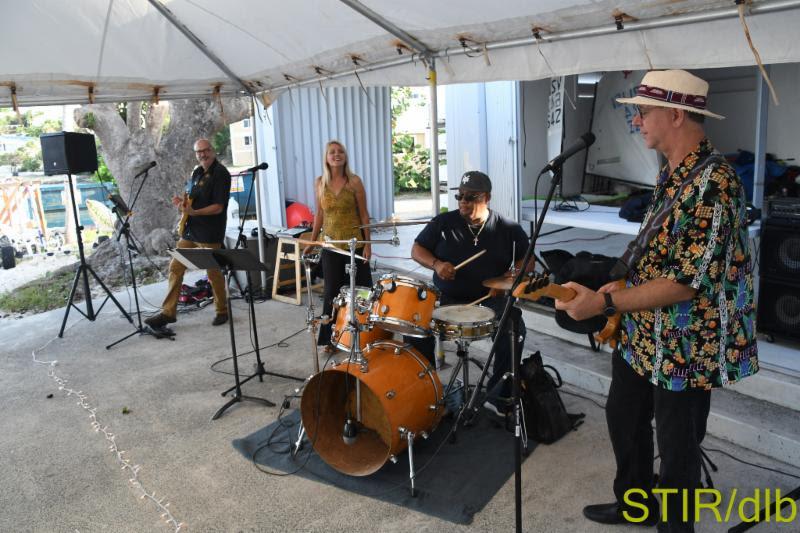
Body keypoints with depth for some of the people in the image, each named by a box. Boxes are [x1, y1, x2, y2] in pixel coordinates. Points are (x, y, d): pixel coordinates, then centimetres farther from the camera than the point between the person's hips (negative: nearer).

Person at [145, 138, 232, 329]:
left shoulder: (221, 174, -10)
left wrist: (193, 212, -27)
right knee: (175, 268, 4)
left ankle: (222, 311, 19)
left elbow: (218, 207, -16)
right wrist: (182, 202, 2)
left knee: (213, 273, 1)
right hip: (190, 231, 8)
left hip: (209, 234, -8)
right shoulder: (197, 172, 14)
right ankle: (168, 312, 10)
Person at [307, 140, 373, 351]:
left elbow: (364, 214, -4)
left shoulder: (355, 182, -6)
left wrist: (367, 244, -9)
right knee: (331, 292, 8)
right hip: (330, 246, 2)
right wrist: (311, 241, 8)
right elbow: (319, 214, 10)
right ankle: (331, 338, 20)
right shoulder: (319, 183, 2)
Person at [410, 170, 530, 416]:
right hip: (448, 299, 1)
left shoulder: (508, 228, 2)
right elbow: (417, 249, 9)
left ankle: (498, 395, -12)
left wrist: (506, 278, -10)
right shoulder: (443, 223, 3)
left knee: (514, 329, -29)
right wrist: (436, 264, -12)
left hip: (490, 299, -1)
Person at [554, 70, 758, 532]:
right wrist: (620, 300, 11)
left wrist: (605, 302, -25)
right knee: (623, 417, 24)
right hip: (643, 334, 10)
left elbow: (686, 282, -28)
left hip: (685, 346, -10)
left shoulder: (712, 184, -25)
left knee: (677, 446, 10)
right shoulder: (672, 174, 6)